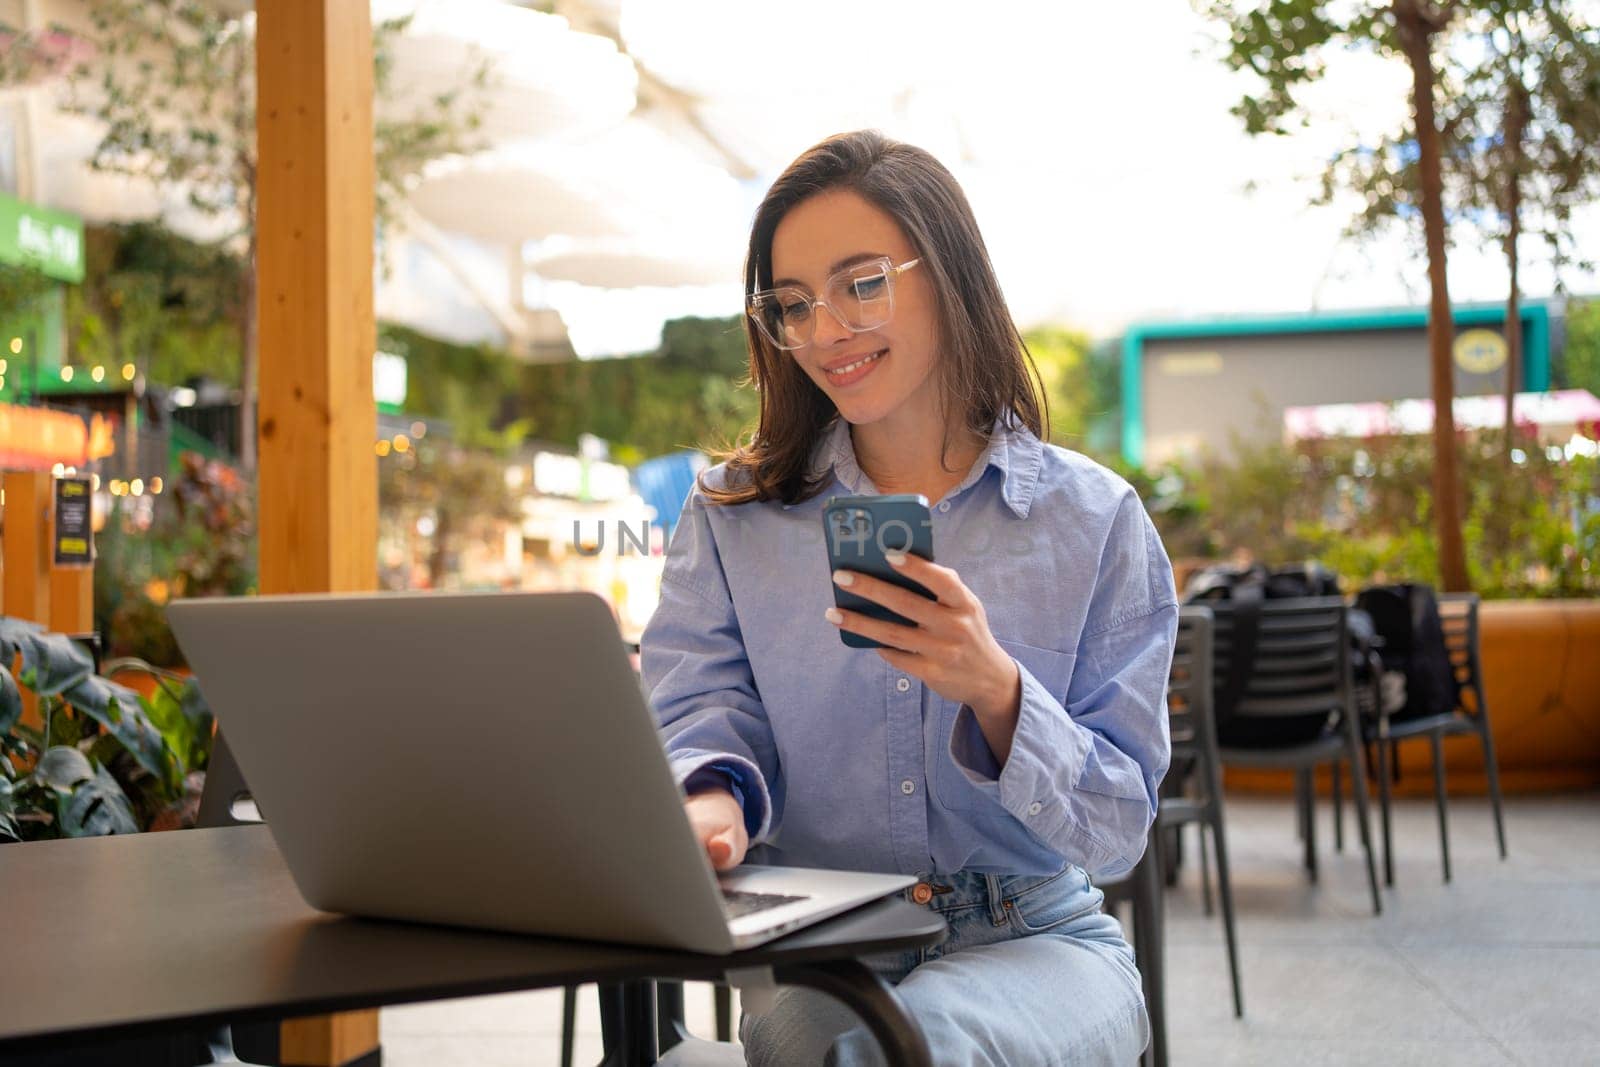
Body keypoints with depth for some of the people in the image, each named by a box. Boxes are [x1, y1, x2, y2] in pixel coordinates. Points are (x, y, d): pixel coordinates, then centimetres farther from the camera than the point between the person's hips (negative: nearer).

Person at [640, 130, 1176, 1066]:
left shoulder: (1095, 519, 0)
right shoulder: (730, 517, 6)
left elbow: (1118, 831, -3)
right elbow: (698, 713, -5)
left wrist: (995, 694, -22)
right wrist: (711, 797, -29)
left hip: (1034, 945, 0)